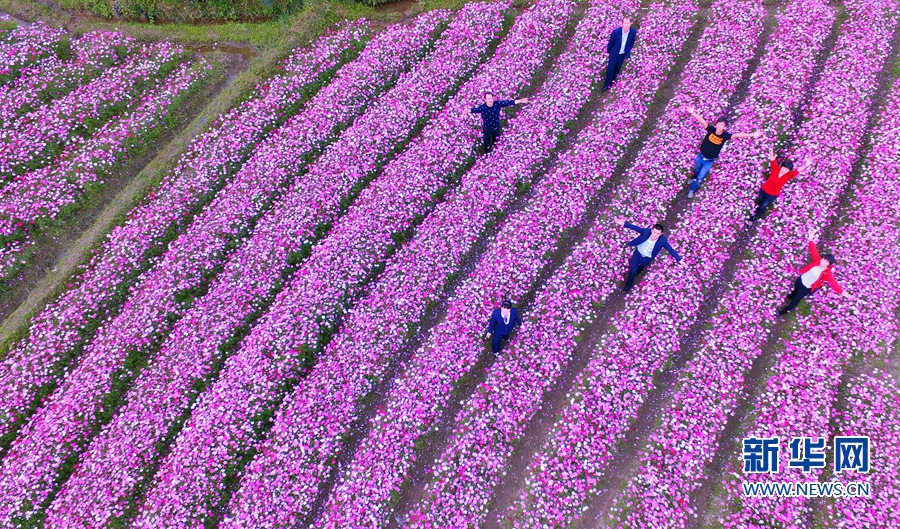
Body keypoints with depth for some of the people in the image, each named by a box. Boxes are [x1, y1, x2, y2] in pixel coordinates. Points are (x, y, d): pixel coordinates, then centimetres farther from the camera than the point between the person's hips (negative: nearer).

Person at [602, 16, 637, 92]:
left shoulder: (633, 31, -21)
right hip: (614, 53, -3)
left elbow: (632, 42, -1)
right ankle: (607, 84, 27)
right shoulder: (616, 32, -29)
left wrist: (628, 51, 7)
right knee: (610, 68, 7)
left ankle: (613, 79, 48)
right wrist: (608, 51, 2)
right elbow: (611, 42, -11)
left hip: (623, 54, 3)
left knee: (618, 68, 22)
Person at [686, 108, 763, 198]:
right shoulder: (711, 129, -20)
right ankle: (694, 179, 63)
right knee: (696, 170, 30)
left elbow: (738, 135, -23)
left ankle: (692, 190, 32)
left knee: (700, 177, 8)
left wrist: (752, 135, -32)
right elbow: (702, 120, -30)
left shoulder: (725, 135, -20)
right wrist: (693, 113, -42)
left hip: (709, 161, -1)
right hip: (700, 157, 1)